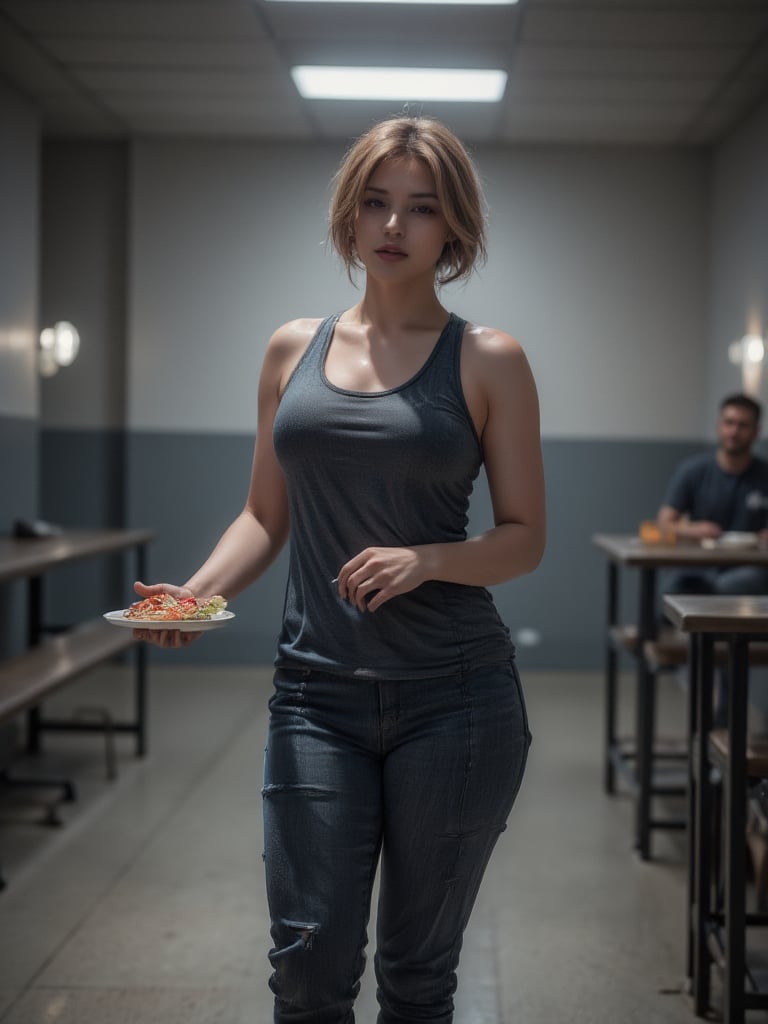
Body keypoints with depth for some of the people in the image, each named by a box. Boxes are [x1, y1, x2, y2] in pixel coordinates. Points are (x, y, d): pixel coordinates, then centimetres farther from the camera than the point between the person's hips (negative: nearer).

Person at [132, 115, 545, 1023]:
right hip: (317, 694, 2)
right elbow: (266, 515, 13)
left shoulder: (487, 361, 1)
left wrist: (425, 560, -17)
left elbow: (524, 537, 2)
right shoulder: (294, 350, 10)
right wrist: (195, 592, -5)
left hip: (454, 696, -2)